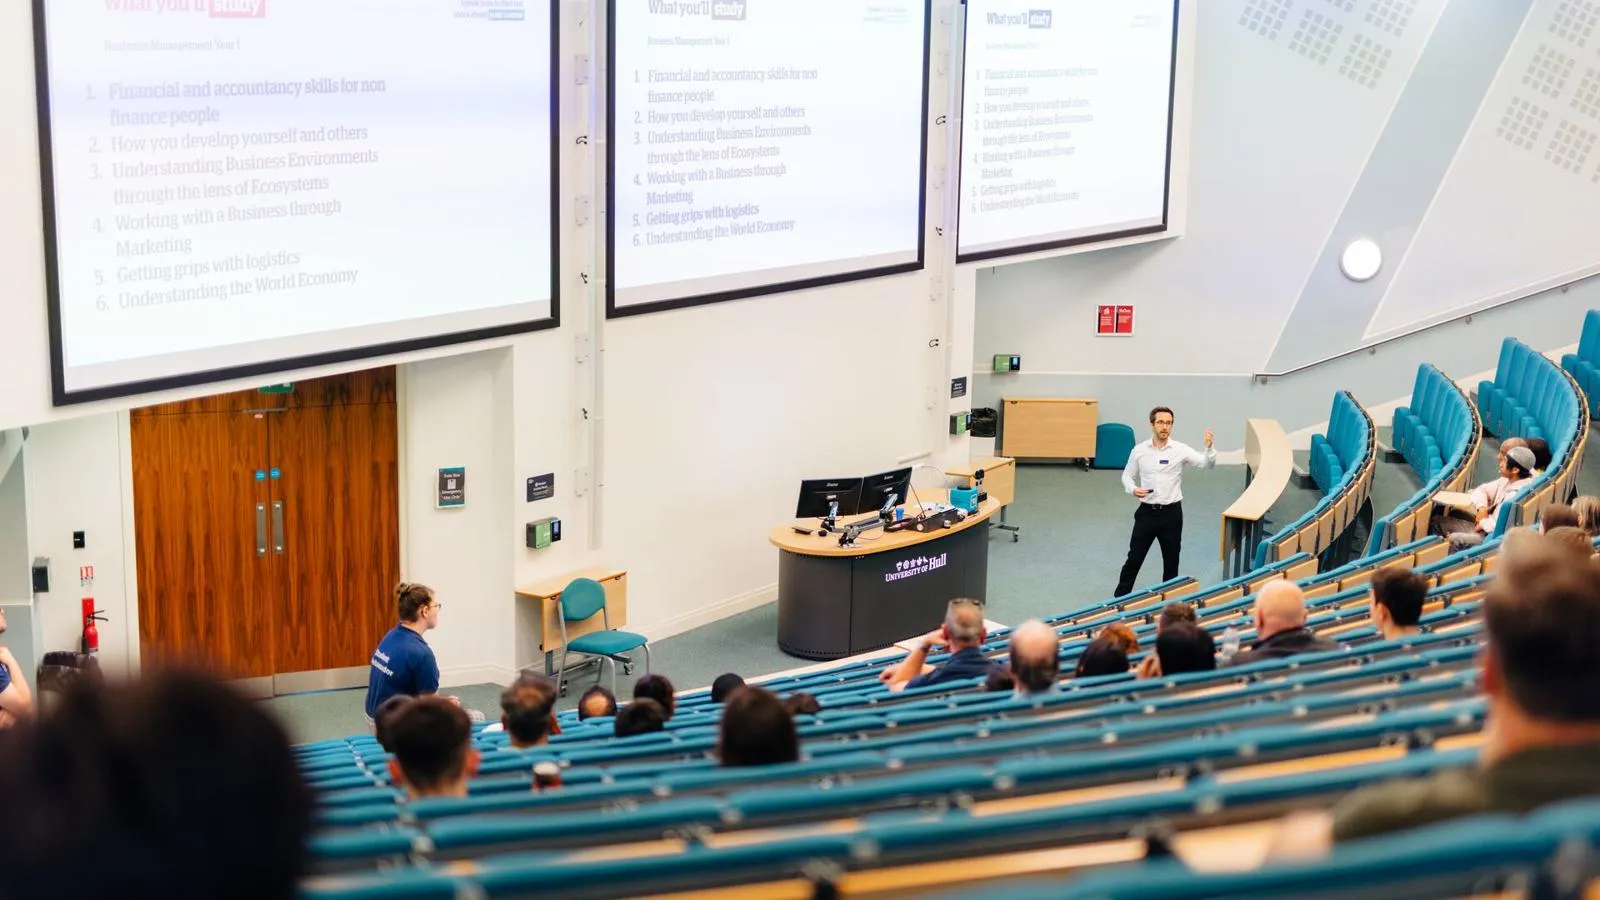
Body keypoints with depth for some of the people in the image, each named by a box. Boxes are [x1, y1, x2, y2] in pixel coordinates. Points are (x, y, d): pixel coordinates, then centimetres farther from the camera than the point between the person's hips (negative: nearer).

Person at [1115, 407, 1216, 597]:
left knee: (1171, 560, 10)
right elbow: (1127, 475, 10)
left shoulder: (1181, 450, -6)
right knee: (1134, 558, 4)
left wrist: (1209, 447, -34)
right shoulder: (1139, 451, -2)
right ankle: (1120, 598, 14)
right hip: (1147, 512, 0)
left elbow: (1207, 464, -14)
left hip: (1171, 512, 0)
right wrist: (1133, 489, -12)